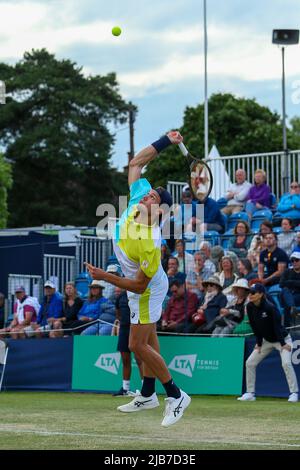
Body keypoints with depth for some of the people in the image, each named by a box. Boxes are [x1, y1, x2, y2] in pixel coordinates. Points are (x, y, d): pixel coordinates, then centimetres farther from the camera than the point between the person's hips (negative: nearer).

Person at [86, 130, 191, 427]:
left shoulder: (150, 244, -38)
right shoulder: (137, 201, -20)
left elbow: (139, 285, -29)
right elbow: (135, 164, -8)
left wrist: (105, 277, -31)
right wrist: (165, 142, -15)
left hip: (147, 291, -9)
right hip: (146, 286, 9)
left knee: (137, 345, -6)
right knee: (147, 339, 17)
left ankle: (175, 396, 4)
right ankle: (148, 395, 30)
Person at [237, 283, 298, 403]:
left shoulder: (270, 307, -28)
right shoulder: (250, 307, -10)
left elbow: (277, 326, -25)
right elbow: (254, 326, -1)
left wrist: (283, 344, -27)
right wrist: (259, 343, -2)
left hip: (282, 339, -7)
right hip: (267, 341, 7)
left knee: (286, 363, -25)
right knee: (250, 362, 1)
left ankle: (294, 393, -17)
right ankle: (250, 393, 8)